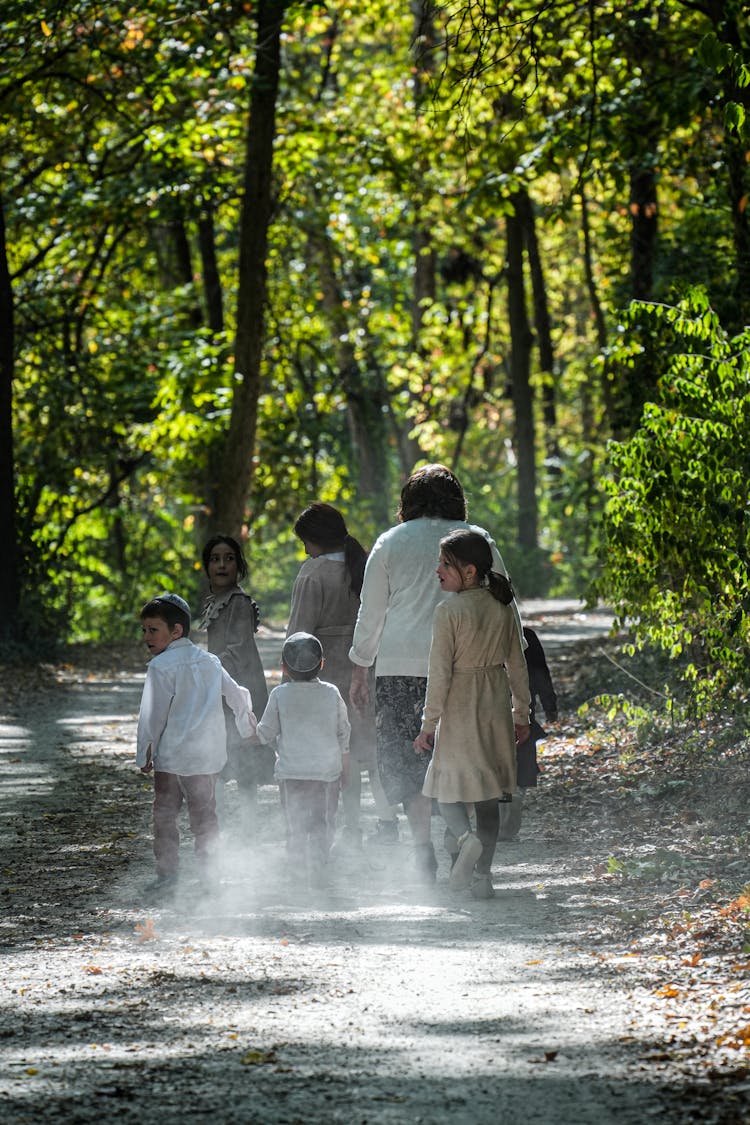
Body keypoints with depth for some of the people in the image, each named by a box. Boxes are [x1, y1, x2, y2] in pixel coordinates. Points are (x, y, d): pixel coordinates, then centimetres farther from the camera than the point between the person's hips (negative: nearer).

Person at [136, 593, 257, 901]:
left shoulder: (161, 667, -10)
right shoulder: (209, 661, 9)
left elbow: (152, 714, -10)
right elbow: (237, 695, 17)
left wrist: (144, 754, 0)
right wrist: (247, 727, 33)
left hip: (172, 755, -6)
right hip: (209, 754, 6)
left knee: (165, 812, 3)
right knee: (204, 812, 12)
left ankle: (167, 873, 2)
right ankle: (207, 872, 13)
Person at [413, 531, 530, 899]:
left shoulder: (448, 612, -15)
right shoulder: (502, 608, 2)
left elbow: (440, 673, -15)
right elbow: (517, 665, 9)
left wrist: (429, 724, -9)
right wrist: (521, 713, 18)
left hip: (459, 709, -5)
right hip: (496, 704, 5)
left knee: (448, 787, 4)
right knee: (488, 793, 11)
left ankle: (466, 837, -26)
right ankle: (482, 875, 11)